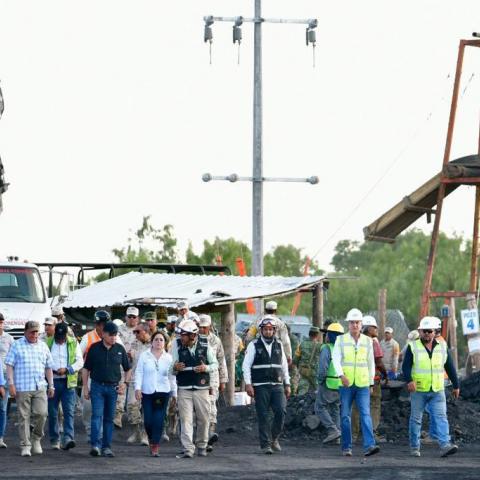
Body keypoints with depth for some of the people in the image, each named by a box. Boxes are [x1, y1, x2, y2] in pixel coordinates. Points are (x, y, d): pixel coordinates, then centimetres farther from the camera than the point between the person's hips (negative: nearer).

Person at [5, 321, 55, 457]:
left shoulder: (43, 346, 14)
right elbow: (9, 365, -1)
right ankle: (25, 446, 5)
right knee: (24, 417, -1)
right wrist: (11, 384, -9)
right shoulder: (17, 345, 3)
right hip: (22, 388, -3)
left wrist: (51, 385, 14)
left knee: (41, 413, -9)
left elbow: (48, 368, 18)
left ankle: (36, 438, 14)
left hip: (40, 387, 3)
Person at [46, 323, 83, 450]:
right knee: (52, 413, 4)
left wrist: (67, 369, -13)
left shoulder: (73, 344, 6)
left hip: (68, 382, -1)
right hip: (52, 382, 1)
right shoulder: (48, 343, 6)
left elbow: (80, 362, 2)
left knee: (69, 411, -12)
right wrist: (51, 370, -12)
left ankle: (68, 438, -21)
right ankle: (54, 440, 14)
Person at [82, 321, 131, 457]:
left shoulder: (120, 349, 6)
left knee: (109, 418, 6)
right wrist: (85, 387, 1)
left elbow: (128, 369, 16)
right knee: (97, 415, -12)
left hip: (113, 387, 2)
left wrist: (125, 383, 2)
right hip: (97, 386, -2)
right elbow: (86, 369, 6)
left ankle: (106, 447, 11)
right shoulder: (94, 348, 1)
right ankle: (95, 445, -18)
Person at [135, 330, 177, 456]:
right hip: (147, 392, 0)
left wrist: (174, 393, 14)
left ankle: (155, 446, -6)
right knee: (148, 420, -3)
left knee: (159, 420, -8)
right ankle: (151, 440, 23)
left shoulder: (168, 357, 9)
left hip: (163, 392, 1)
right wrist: (137, 388, -8)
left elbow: (172, 377, 14)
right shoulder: (144, 355, 4)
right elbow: (139, 372, 2)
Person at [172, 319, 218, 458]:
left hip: (202, 389, 1)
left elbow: (215, 364, 8)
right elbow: (172, 369, 7)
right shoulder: (178, 348, 3)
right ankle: (188, 449, -14)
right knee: (185, 420, -9)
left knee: (203, 419, 7)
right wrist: (175, 368, -18)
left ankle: (202, 446, 27)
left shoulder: (205, 348, 2)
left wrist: (206, 368, -13)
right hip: (184, 389, -1)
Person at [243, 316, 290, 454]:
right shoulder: (254, 345, 2)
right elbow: (246, 365, -2)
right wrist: (248, 384, -11)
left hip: (277, 386, 3)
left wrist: (287, 384, 15)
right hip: (260, 387, -3)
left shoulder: (279, 345, 13)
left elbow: (284, 366, 19)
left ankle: (274, 438, 7)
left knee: (281, 411, -12)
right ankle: (265, 444, 2)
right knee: (263, 416, -4)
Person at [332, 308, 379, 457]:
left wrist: (371, 382, 13)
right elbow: (336, 359, -7)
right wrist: (341, 375, -22)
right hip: (346, 385, -1)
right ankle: (346, 447, 11)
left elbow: (371, 363, 15)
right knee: (345, 416, 4)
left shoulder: (367, 341, 9)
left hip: (363, 385, 1)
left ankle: (369, 446, -20)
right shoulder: (341, 340, 3)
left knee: (366, 414, -12)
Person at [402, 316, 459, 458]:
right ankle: (414, 448, 14)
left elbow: (450, 367, 15)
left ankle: (445, 446, -21)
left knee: (441, 417, -11)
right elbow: (406, 366, -7)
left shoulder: (442, 346, 9)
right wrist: (409, 380, -25)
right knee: (416, 419, 4)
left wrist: (456, 385, 15)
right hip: (418, 390, -2)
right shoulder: (413, 346, 0)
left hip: (437, 390, 2)